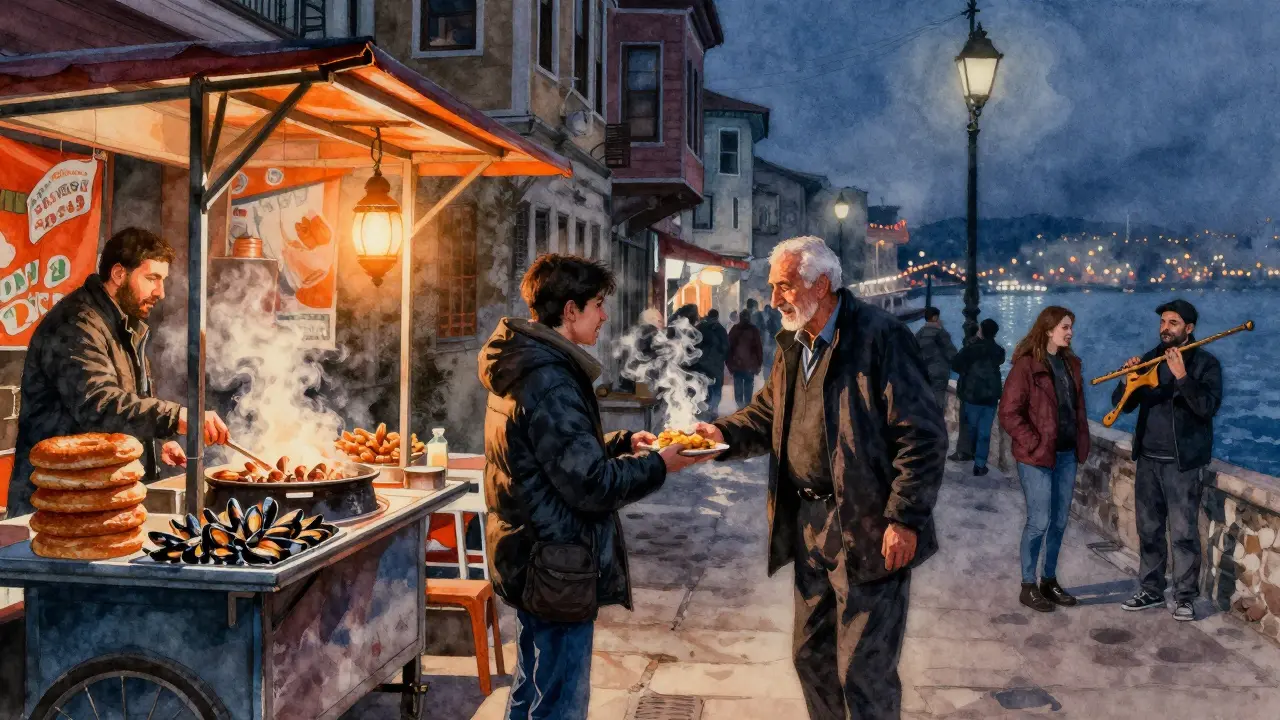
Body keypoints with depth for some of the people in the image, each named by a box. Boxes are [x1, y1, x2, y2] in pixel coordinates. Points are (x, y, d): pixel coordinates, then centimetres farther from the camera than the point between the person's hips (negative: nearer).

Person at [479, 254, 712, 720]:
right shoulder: (549, 380, -23)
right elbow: (591, 484, -24)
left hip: (532, 563, 11)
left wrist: (623, 442, 11)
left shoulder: (525, 367, 9)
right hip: (559, 574, -11)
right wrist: (658, 466, -10)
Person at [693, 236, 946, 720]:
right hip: (809, 525, 8)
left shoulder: (880, 336, -15)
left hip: (868, 532, -8)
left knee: (864, 671, 1)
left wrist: (905, 519, -19)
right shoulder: (793, 344, 11)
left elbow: (923, 435, -16)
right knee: (812, 656, 18)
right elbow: (767, 414, 17)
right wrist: (725, 434, -3)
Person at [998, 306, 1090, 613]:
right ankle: (1028, 586, 8)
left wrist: (1082, 441, 7)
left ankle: (1049, 580, 24)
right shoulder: (1027, 365, -12)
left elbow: (1078, 406, 17)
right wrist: (1034, 445, -15)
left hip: (1067, 453, 7)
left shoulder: (1070, 363, 10)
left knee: (1060, 522, 11)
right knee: (1039, 521, -3)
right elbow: (1008, 413, -15)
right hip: (1037, 455, -7)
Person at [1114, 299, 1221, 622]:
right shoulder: (1150, 359, 9)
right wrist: (1128, 380, -12)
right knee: (1149, 530, 11)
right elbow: (1123, 404, 7)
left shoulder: (1205, 363, -5)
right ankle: (1151, 590, 22)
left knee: (1183, 532, -2)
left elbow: (1208, 406, -19)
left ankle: (1185, 597, 8)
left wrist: (1182, 376, -29)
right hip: (1148, 459, 5)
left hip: (1183, 462, -5)